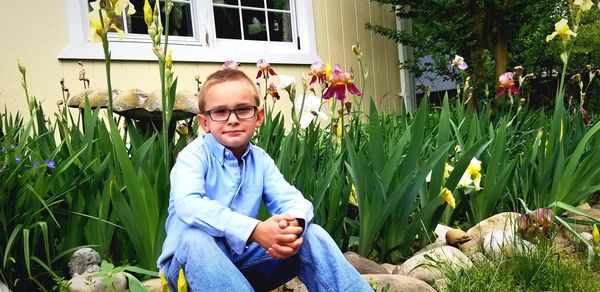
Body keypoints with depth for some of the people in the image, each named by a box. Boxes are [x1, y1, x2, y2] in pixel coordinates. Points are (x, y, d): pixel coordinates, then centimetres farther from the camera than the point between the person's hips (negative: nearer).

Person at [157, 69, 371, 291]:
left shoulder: (261, 160, 4)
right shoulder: (194, 155, -12)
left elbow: (290, 198, -7)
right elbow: (188, 205, -31)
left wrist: (294, 225, -33)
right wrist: (254, 230, -40)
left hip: (242, 258, 4)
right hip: (192, 258, -4)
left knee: (311, 234, -13)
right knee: (194, 238, -38)